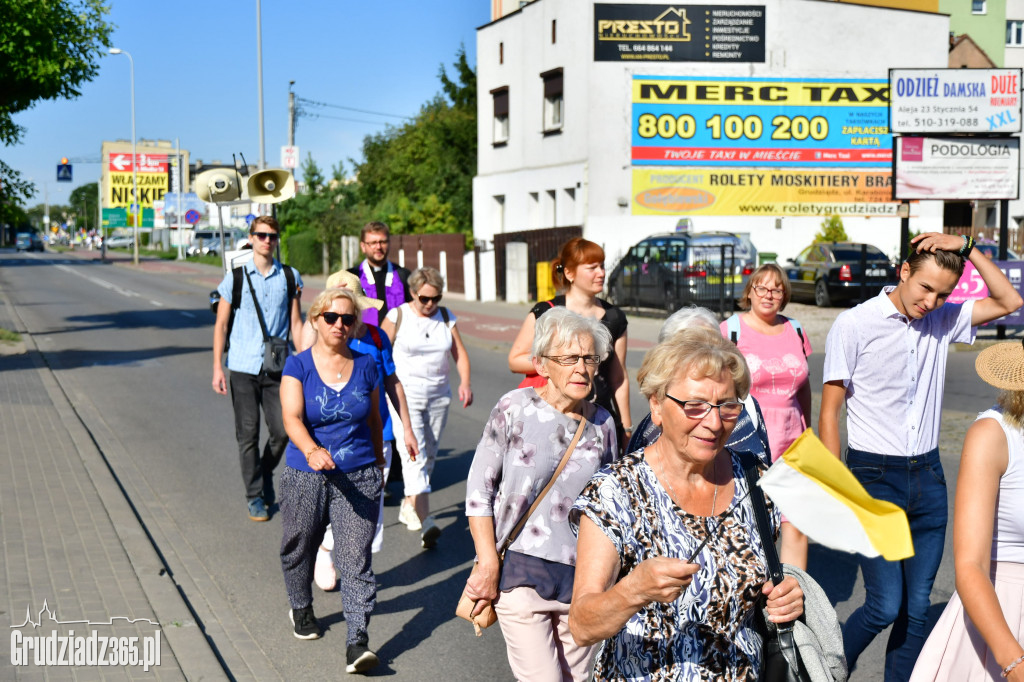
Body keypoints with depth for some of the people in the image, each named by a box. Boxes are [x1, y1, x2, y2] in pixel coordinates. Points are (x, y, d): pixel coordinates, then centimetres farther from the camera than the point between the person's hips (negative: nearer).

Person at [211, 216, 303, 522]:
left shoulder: (290, 277, 7)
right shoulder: (235, 277, 2)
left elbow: (296, 323, 11)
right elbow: (221, 324, 5)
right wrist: (217, 367, 0)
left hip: (278, 367, 1)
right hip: (243, 367, -1)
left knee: (282, 430, -2)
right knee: (248, 434, 1)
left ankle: (266, 473, 27)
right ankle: (254, 495, 15)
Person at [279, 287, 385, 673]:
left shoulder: (364, 366, 3)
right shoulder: (298, 366, -6)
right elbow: (292, 417, -21)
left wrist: (378, 461, 25)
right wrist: (311, 450, -40)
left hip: (358, 477, 0)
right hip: (306, 477, 0)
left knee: (355, 558, -7)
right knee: (299, 549, 18)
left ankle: (357, 641, -6)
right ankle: (301, 607, 46)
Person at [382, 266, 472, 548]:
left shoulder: (446, 316, 7)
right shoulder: (397, 316, -4)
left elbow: (460, 353, 8)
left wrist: (465, 382, -9)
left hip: (439, 396, 5)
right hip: (405, 395, -5)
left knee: (429, 456, 11)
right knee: (414, 455, -15)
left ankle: (409, 506, 30)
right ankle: (426, 522, -22)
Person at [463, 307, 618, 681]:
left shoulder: (602, 424, 4)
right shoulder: (514, 409, -6)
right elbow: (479, 487, -3)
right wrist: (489, 564, -7)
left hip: (581, 576, 4)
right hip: (520, 570, -3)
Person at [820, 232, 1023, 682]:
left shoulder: (943, 321, 7)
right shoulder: (854, 325, -9)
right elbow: (829, 413, -8)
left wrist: (966, 247, -4)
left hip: (928, 477, 5)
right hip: (874, 476, -5)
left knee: (917, 607, 8)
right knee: (885, 606, -6)